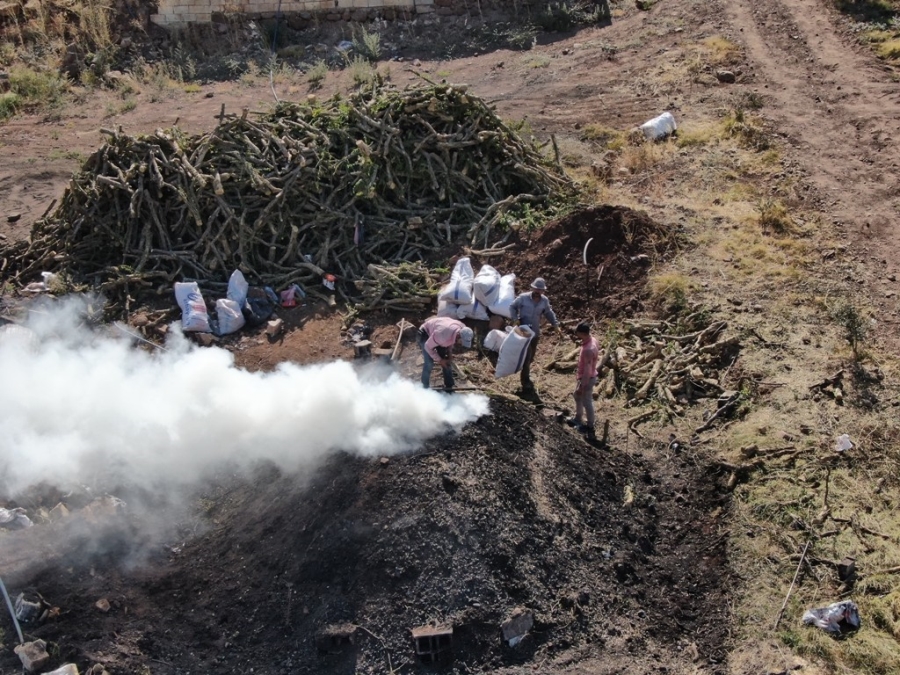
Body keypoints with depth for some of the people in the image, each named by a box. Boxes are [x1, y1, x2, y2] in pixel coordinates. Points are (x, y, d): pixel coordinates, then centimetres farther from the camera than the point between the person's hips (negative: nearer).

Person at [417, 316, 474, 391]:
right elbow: (428, 347, -29)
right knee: (429, 362, -16)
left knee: (447, 361, 2)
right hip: (425, 333, -7)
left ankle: (449, 386, 13)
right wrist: (439, 360, -22)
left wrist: (450, 353, -10)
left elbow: (451, 340, 1)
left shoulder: (463, 329, -23)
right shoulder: (442, 335, -46)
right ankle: (425, 386, 2)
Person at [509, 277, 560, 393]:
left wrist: (555, 324, 3)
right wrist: (515, 318, -17)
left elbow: (549, 313, 12)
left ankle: (525, 376, 36)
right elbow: (512, 307, -2)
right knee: (527, 355, -10)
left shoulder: (544, 300, -3)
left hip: (535, 332, 5)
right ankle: (526, 382, -4)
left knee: (531, 357, 15)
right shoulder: (523, 297, -14)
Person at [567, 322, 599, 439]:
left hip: (587, 378, -10)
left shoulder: (588, 349, -36)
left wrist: (582, 386, -21)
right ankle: (578, 418, 47)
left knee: (587, 402, 9)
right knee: (577, 396, 27)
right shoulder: (591, 339, -6)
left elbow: (587, 371, -29)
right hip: (583, 376, 10)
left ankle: (590, 427, 27)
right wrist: (578, 372, 22)